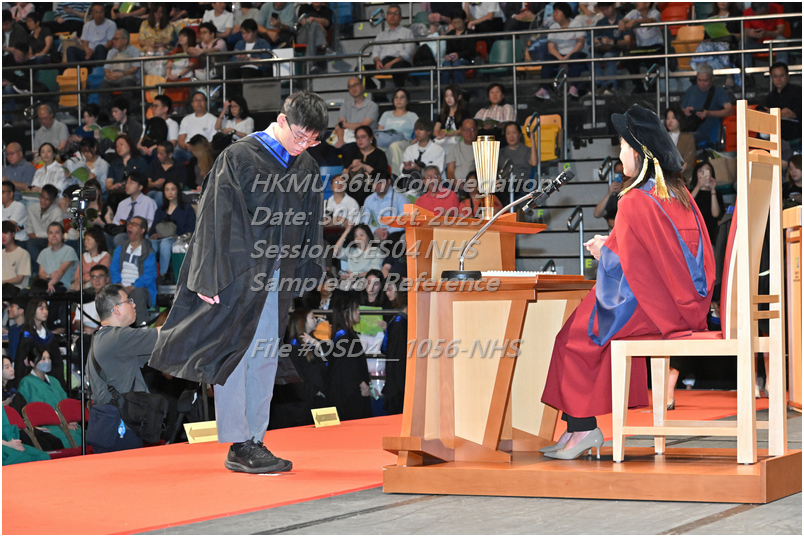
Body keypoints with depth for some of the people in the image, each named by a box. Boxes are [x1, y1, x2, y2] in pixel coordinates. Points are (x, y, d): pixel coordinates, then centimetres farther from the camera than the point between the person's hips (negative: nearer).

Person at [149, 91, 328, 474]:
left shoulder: (307, 169, 9)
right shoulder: (238, 158, -9)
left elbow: (310, 227, 16)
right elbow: (217, 219, -11)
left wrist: (304, 276, 10)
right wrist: (211, 278, -15)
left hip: (276, 280, 6)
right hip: (239, 274, -6)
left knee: (265, 358, 8)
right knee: (235, 355, -3)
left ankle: (254, 441, 15)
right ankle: (238, 446, -1)